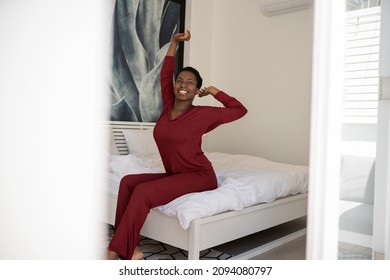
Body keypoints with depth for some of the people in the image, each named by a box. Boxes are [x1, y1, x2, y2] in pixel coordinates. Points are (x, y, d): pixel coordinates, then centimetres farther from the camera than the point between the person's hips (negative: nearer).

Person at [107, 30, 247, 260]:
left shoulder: (202, 114, -9)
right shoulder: (168, 107, 6)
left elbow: (240, 110, 2)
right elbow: (165, 74, 16)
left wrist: (216, 92, -1)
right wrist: (174, 42, 15)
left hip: (199, 176, -6)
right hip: (174, 174, 7)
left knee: (143, 192, -25)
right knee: (128, 181, -12)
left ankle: (116, 252, -17)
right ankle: (131, 249, -14)